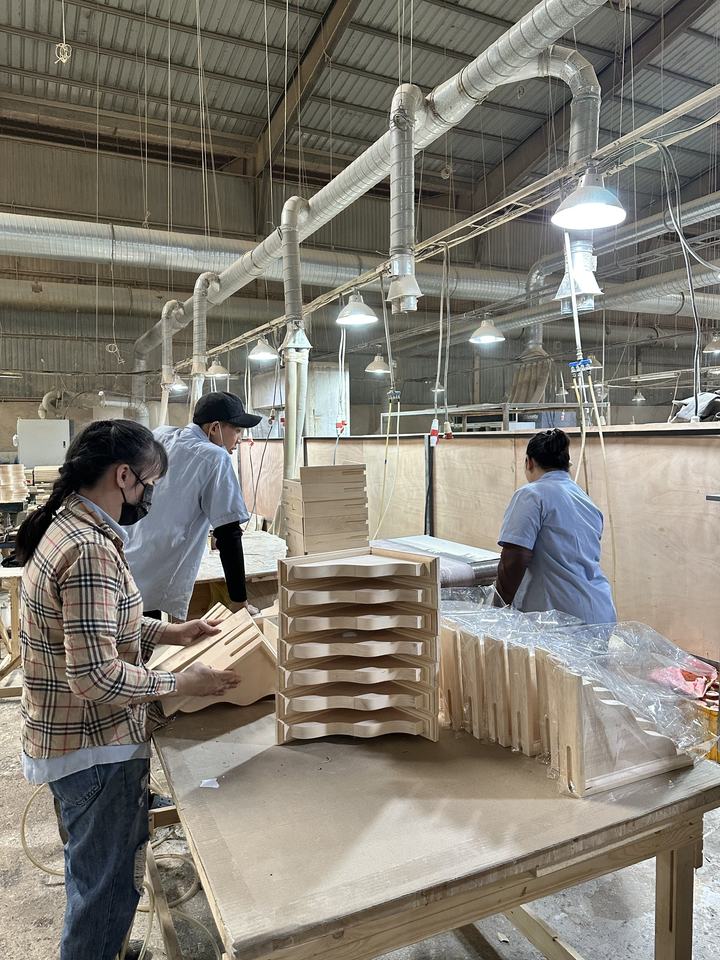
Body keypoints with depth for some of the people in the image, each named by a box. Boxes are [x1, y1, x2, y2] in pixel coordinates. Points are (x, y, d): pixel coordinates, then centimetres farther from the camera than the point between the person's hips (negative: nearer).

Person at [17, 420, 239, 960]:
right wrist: (179, 683, -18)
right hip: (96, 747, -10)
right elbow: (96, 676, -30)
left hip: (73, 734, 10)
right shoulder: (91, 552, -29)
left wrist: (168, 633, 8)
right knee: (110, 885, 11)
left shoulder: (67, 526, 3)